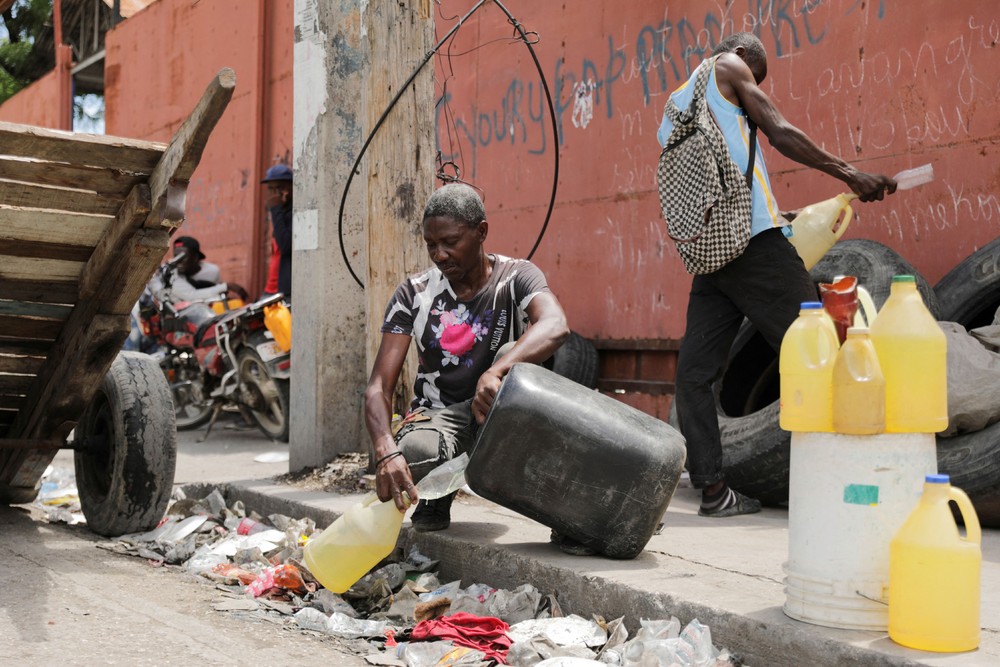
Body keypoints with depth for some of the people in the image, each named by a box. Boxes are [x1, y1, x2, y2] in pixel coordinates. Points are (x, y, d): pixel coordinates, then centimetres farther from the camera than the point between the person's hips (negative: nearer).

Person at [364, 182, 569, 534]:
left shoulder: (515, 278, -9)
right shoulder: (414, 293, -5)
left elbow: (555, 327, -34)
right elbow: (379, 386, -13)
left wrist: (495, 373, -52)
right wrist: (386, 451, -34)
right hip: (437, 415, 0)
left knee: (513, 360, -31)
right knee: (415, 453, -36)